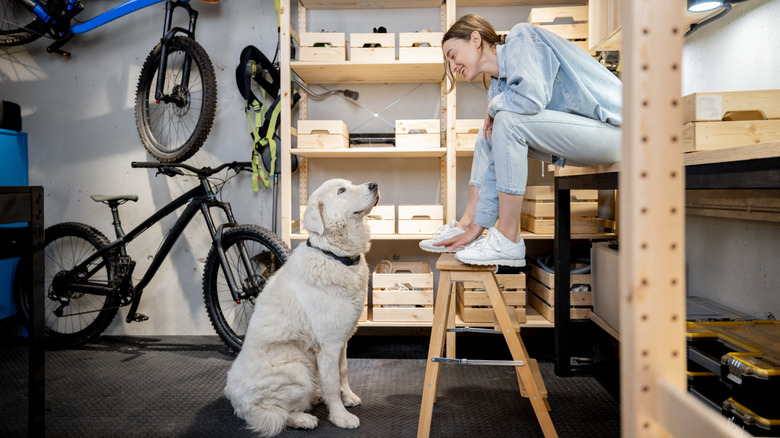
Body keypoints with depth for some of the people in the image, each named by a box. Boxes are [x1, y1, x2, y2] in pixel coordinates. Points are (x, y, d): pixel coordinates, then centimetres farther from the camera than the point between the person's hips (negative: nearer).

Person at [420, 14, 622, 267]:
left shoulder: (521, 38, -10)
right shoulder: (500, 81, 10)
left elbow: (532, 96, -32)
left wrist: (493, 105, -8)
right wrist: (475, 228, 6)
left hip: (610, 130, -9)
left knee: (508, 121, -24)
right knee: (490, 133, 8)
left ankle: (508, 241, -19)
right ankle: (469, 225, 7)